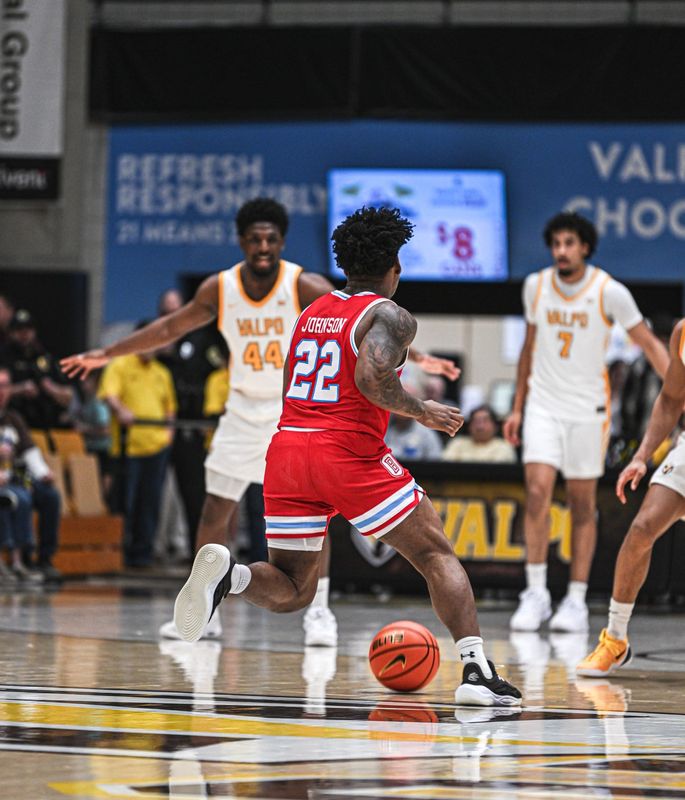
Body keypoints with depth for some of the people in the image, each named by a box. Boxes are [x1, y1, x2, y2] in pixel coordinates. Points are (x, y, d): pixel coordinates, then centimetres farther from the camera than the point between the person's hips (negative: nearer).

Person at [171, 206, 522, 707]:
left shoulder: (311, 314, 20)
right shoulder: (390, 316, -1)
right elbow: (371, 378, -19)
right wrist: (422, 412, -5)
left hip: (287, 445, 5)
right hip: (350, 454, -5)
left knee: (292, 590, 14)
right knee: (438, 556, 7)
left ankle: (228, 573, -18)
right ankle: (477, 670, -7)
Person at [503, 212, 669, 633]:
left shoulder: (610, 292, -10)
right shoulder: (536, 286, 1)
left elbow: (649, 343, -5)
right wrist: (517, 407, 15)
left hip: (588, 409, -2)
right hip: (544, 405, 2)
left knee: (583, 504, 3)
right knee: (537, 491, -13)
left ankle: (577, 601, 9)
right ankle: (536, 592, -9)